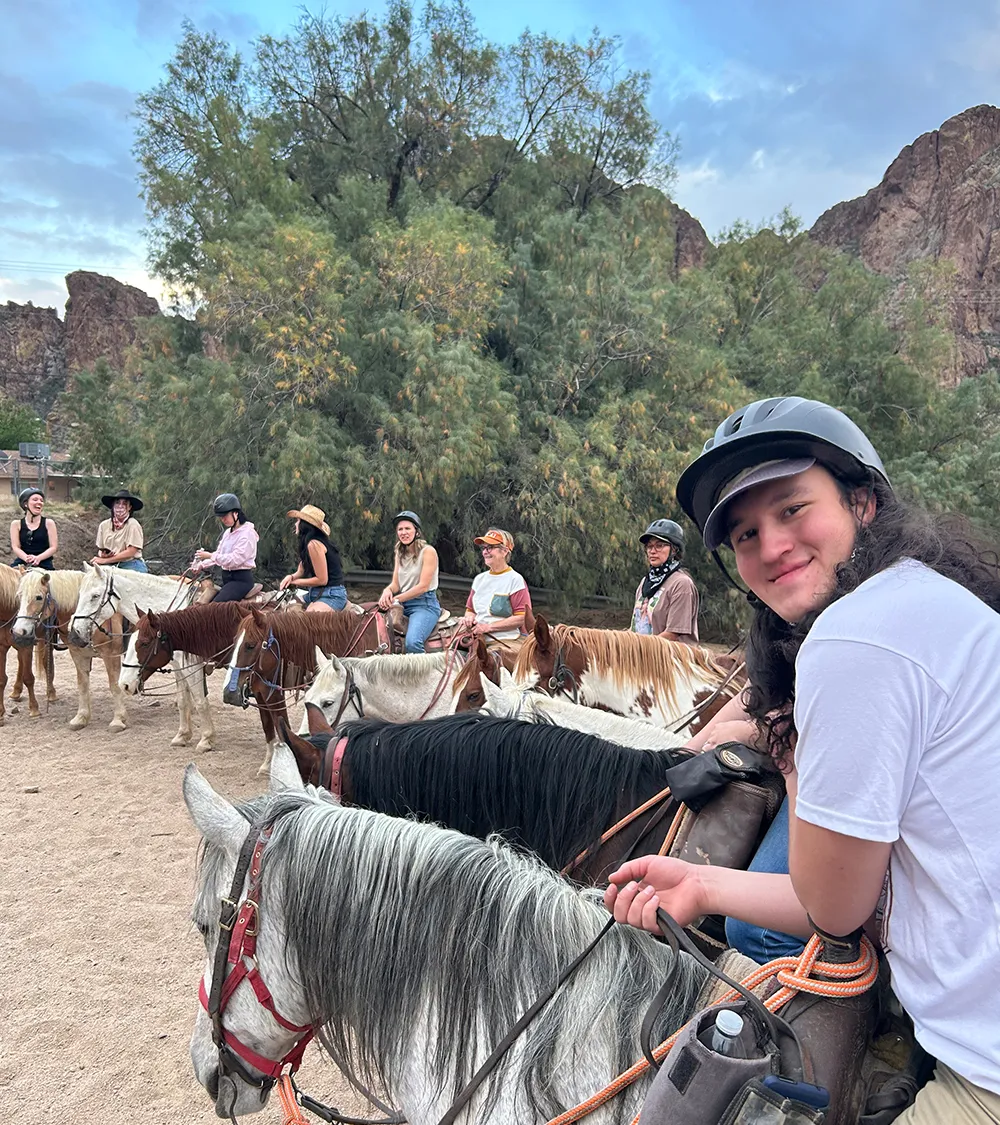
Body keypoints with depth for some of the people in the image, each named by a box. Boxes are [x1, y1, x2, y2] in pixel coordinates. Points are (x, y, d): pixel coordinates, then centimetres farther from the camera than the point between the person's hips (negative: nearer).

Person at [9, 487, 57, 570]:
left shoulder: (48, 523, 8)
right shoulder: (16, 524, 11)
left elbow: (54, 547, 2)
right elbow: (15, 547, 2)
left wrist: (38, 558, -16)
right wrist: (27, 558, -19)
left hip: (44, 564, -1)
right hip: (22, 563, 1)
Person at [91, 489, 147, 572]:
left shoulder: (133, 525, -6)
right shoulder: (104, 525, 10)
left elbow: (130, 552, -12)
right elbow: (100, 549, 19)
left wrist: (105, 560, -12)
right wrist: (102, 555, -6)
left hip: (130, 565, -5)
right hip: (111, 566, 5)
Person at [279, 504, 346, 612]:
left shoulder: (313, 544, -18)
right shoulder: (308, 543, 11)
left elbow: (322, 580, -18)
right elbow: (301, 571, 14)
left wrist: (294, 581, -8)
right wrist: (291, 577, -9)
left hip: (331, 595, -11)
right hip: (316, 593, 11)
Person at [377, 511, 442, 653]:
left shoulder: (428, 551, -8)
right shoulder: (400, 553, 14)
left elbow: (423, 586, -14)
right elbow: (395, 584, 11)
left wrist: (396, 599, -17)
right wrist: (387, 591, -13)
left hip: (425, 604, -7)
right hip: (403, 604, 7)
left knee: (412, 642, -31)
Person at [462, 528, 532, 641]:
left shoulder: (515, 579, -3)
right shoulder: (479, 579, 18)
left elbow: (520, 618, -9)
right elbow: (470, 609, 25)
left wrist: (488, 627, -12)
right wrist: (469, 618, 1)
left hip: (505, 640, -5)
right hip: (477, 638, 6)